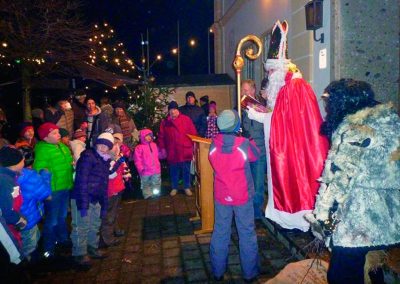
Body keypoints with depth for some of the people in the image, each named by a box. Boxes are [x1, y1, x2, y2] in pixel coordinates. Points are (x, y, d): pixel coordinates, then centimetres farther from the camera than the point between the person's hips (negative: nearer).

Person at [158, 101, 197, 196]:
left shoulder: (186, 119, 0)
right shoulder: (165, 122, 5)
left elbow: (193, 134, 0)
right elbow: (161, 136, 7)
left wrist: (193, 146, -2)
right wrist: (162, 148, 2)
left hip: (185, 151, -1)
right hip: (172, 151, 1)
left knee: (186, 170, 9)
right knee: (173, 171, 11)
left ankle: (187, 187, 24)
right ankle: (174, 188, 26)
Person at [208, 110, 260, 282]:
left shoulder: (214, 144, -11)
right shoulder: (244, 144, -18)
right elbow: (256, 155, 1)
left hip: (221, 196, 3)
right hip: (242, 196, -2)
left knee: (220, 233, 15)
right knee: (247, 233, 13)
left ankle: (218, 271, 27)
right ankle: (249, 273, 25)